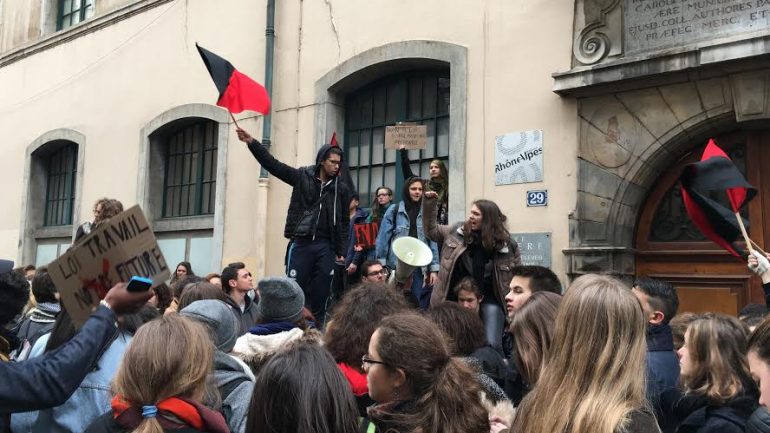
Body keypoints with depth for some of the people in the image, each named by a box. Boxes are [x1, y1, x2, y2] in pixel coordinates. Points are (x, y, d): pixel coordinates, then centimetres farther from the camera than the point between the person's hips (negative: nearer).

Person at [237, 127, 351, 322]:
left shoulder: (342, 188, 7)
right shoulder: (302, 176, 3)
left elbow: (344, 222, 10)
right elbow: (272, 164, -2)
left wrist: (341, 251, 5)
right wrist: (252, 143, -12)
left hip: (326, 246, 1)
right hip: (301, 243, -1)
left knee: (320, 295, 3)